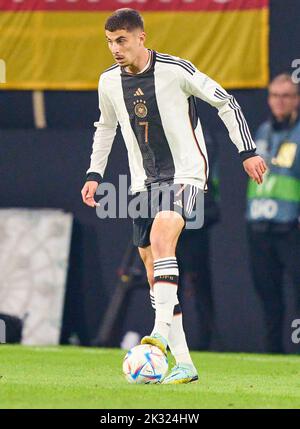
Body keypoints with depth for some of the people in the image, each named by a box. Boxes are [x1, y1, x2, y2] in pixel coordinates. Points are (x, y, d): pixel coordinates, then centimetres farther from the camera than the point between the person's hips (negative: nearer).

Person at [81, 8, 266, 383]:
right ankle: (183, 363, 4)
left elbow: (226, 103, -5)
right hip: (145, 180, 6)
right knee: (151, 263, 1)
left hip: (186, 172, -6)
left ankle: (161, 331, -39)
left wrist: (247, 151, -7)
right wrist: (94, 175, 15)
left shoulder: (175, 70, -14)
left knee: (161, 236, -31)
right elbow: (106, 127, 22)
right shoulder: (109, 82, 3)